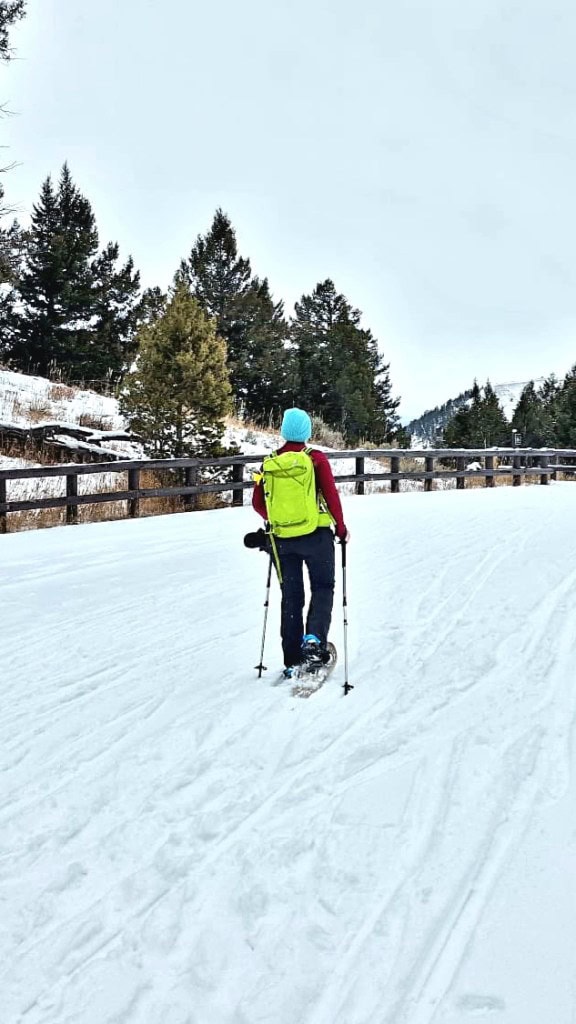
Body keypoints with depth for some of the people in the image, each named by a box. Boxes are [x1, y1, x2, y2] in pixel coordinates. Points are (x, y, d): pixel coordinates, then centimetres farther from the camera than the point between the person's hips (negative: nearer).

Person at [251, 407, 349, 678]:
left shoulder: (269, 463, 2)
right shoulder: (316, 458, -8)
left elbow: (258, 503, 6)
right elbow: (331, 496, -10)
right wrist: (341, 527, 3)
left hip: (283, 540, 3)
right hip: (316, 535, -3)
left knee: (291, 597, 11)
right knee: (322, 588, 14)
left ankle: (292, 661, 13)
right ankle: (314, 638, -9)